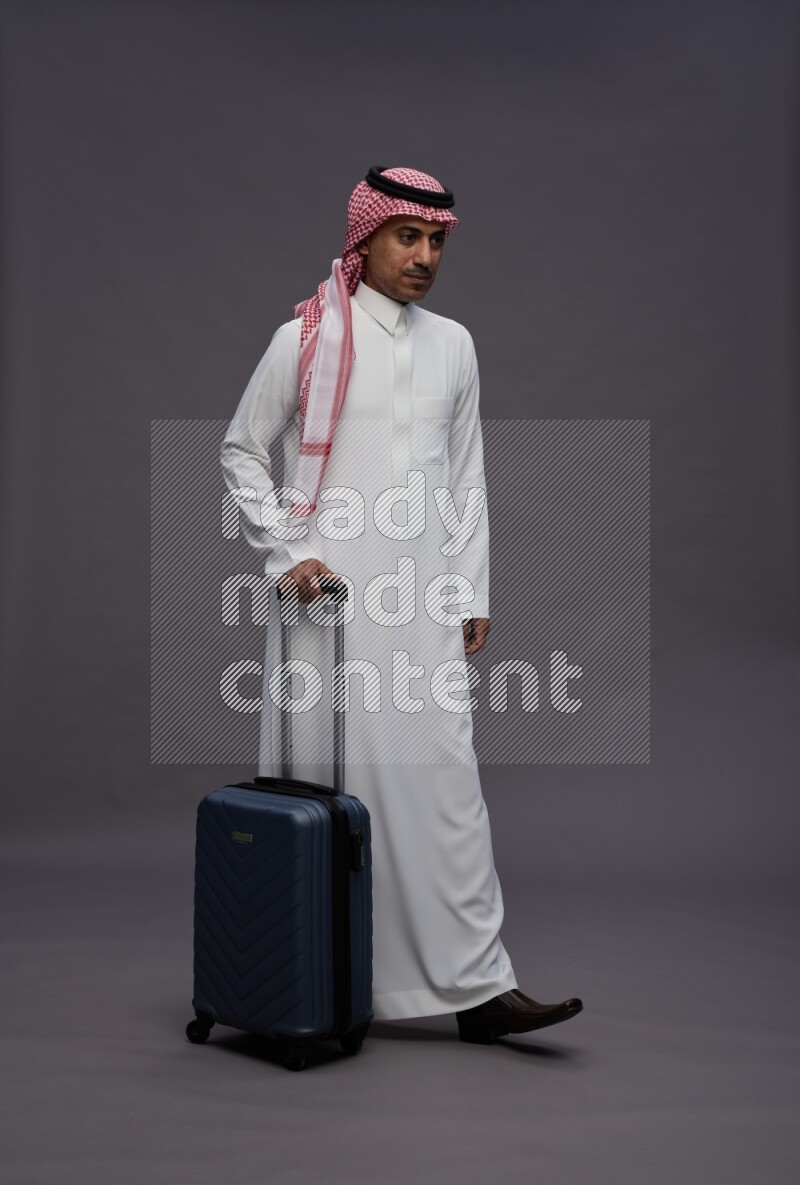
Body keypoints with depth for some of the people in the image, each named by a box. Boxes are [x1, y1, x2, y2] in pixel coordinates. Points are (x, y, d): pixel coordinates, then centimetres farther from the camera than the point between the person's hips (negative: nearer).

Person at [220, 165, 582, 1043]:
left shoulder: (453, 345, 12)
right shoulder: (306, 339, 0)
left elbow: (466, 477, 15)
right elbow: (241, 452, 6)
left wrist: (473, 591, 9)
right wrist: (285, 551, -6)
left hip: (423, 604, 3)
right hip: (328, 598, -3)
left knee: (446, 780, -1)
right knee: (329, 783, 3)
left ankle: (477, 986, 5)